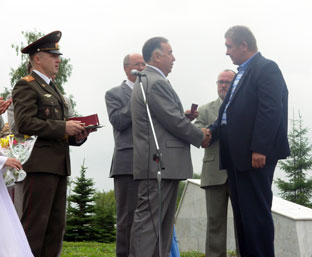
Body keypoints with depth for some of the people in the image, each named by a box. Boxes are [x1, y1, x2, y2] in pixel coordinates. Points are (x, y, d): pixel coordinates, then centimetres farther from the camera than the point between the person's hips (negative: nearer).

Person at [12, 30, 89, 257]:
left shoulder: (53, 89, 25)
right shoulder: (26, 86, -3)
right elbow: (25, 123, -16)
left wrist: (78, 135, 7)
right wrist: (63, 127, -17)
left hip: (59, 166, 9)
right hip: (39, 164, -9)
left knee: (56, 226, 8)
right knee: (35, 224, -10)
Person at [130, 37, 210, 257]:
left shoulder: (148, 81, 20)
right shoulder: (156, 83, -14)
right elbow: (175, 121, -17)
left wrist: (196, 132, 13)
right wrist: (200, 137, -1)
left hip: (162, 164, 11)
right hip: (160, 164, -11)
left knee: (164, 222, 13)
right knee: (149, 220, -10)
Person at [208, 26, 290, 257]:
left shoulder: (266, 69, -8)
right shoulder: (242, 74, 21)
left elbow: (270, 111, -18)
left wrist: (259, 149, -23)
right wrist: (211, 132, 7)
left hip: (256, 156, -9)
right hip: (237, 156, 9)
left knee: (256, 211, -7)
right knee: (242, 213, 11)